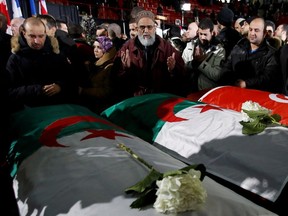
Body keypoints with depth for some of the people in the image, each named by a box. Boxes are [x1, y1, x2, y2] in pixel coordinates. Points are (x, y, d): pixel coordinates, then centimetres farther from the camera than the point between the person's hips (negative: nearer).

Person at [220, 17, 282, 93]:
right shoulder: (238, 48, 15)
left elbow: (268, 78, -9)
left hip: (257, 92, -3)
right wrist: (231, 82, -8)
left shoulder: (270, 54, 3)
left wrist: (246, 84, -19)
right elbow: (227, 68, 10)